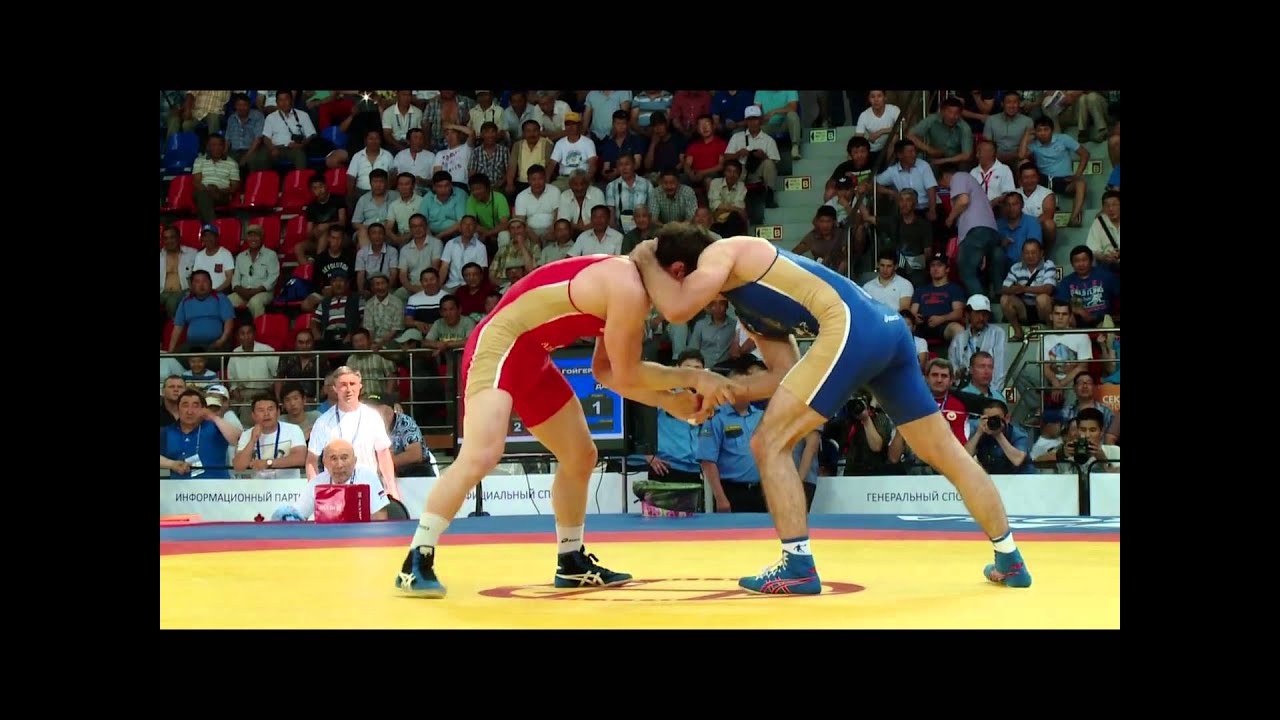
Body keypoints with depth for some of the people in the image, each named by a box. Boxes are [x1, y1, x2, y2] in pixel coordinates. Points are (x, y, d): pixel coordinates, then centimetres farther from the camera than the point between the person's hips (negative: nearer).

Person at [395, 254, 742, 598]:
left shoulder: (626, 286, 12)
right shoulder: (629, 287, -20)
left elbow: (606, 370, 15)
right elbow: (626, 375, -14)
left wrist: (670, 401, 9)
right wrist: (694, 377, -6)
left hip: (531, 355, 11)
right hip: (500, 344, -11)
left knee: (581, 456, 17)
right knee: (481, 455, -27)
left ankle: (572, 562, 31)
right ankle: (417, 562, -22)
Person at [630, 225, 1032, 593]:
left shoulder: (721, 252, 5)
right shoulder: (748, 306, 30)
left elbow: (677, 309, -11)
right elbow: (790, 376, 25)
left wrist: (645, 262, 7)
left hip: (851, 328, -10)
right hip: (887, 327, 10)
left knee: (769, 444, -2)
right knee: (945, 453, 17)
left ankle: (799, 567, -2)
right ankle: (1010, 560, 26)